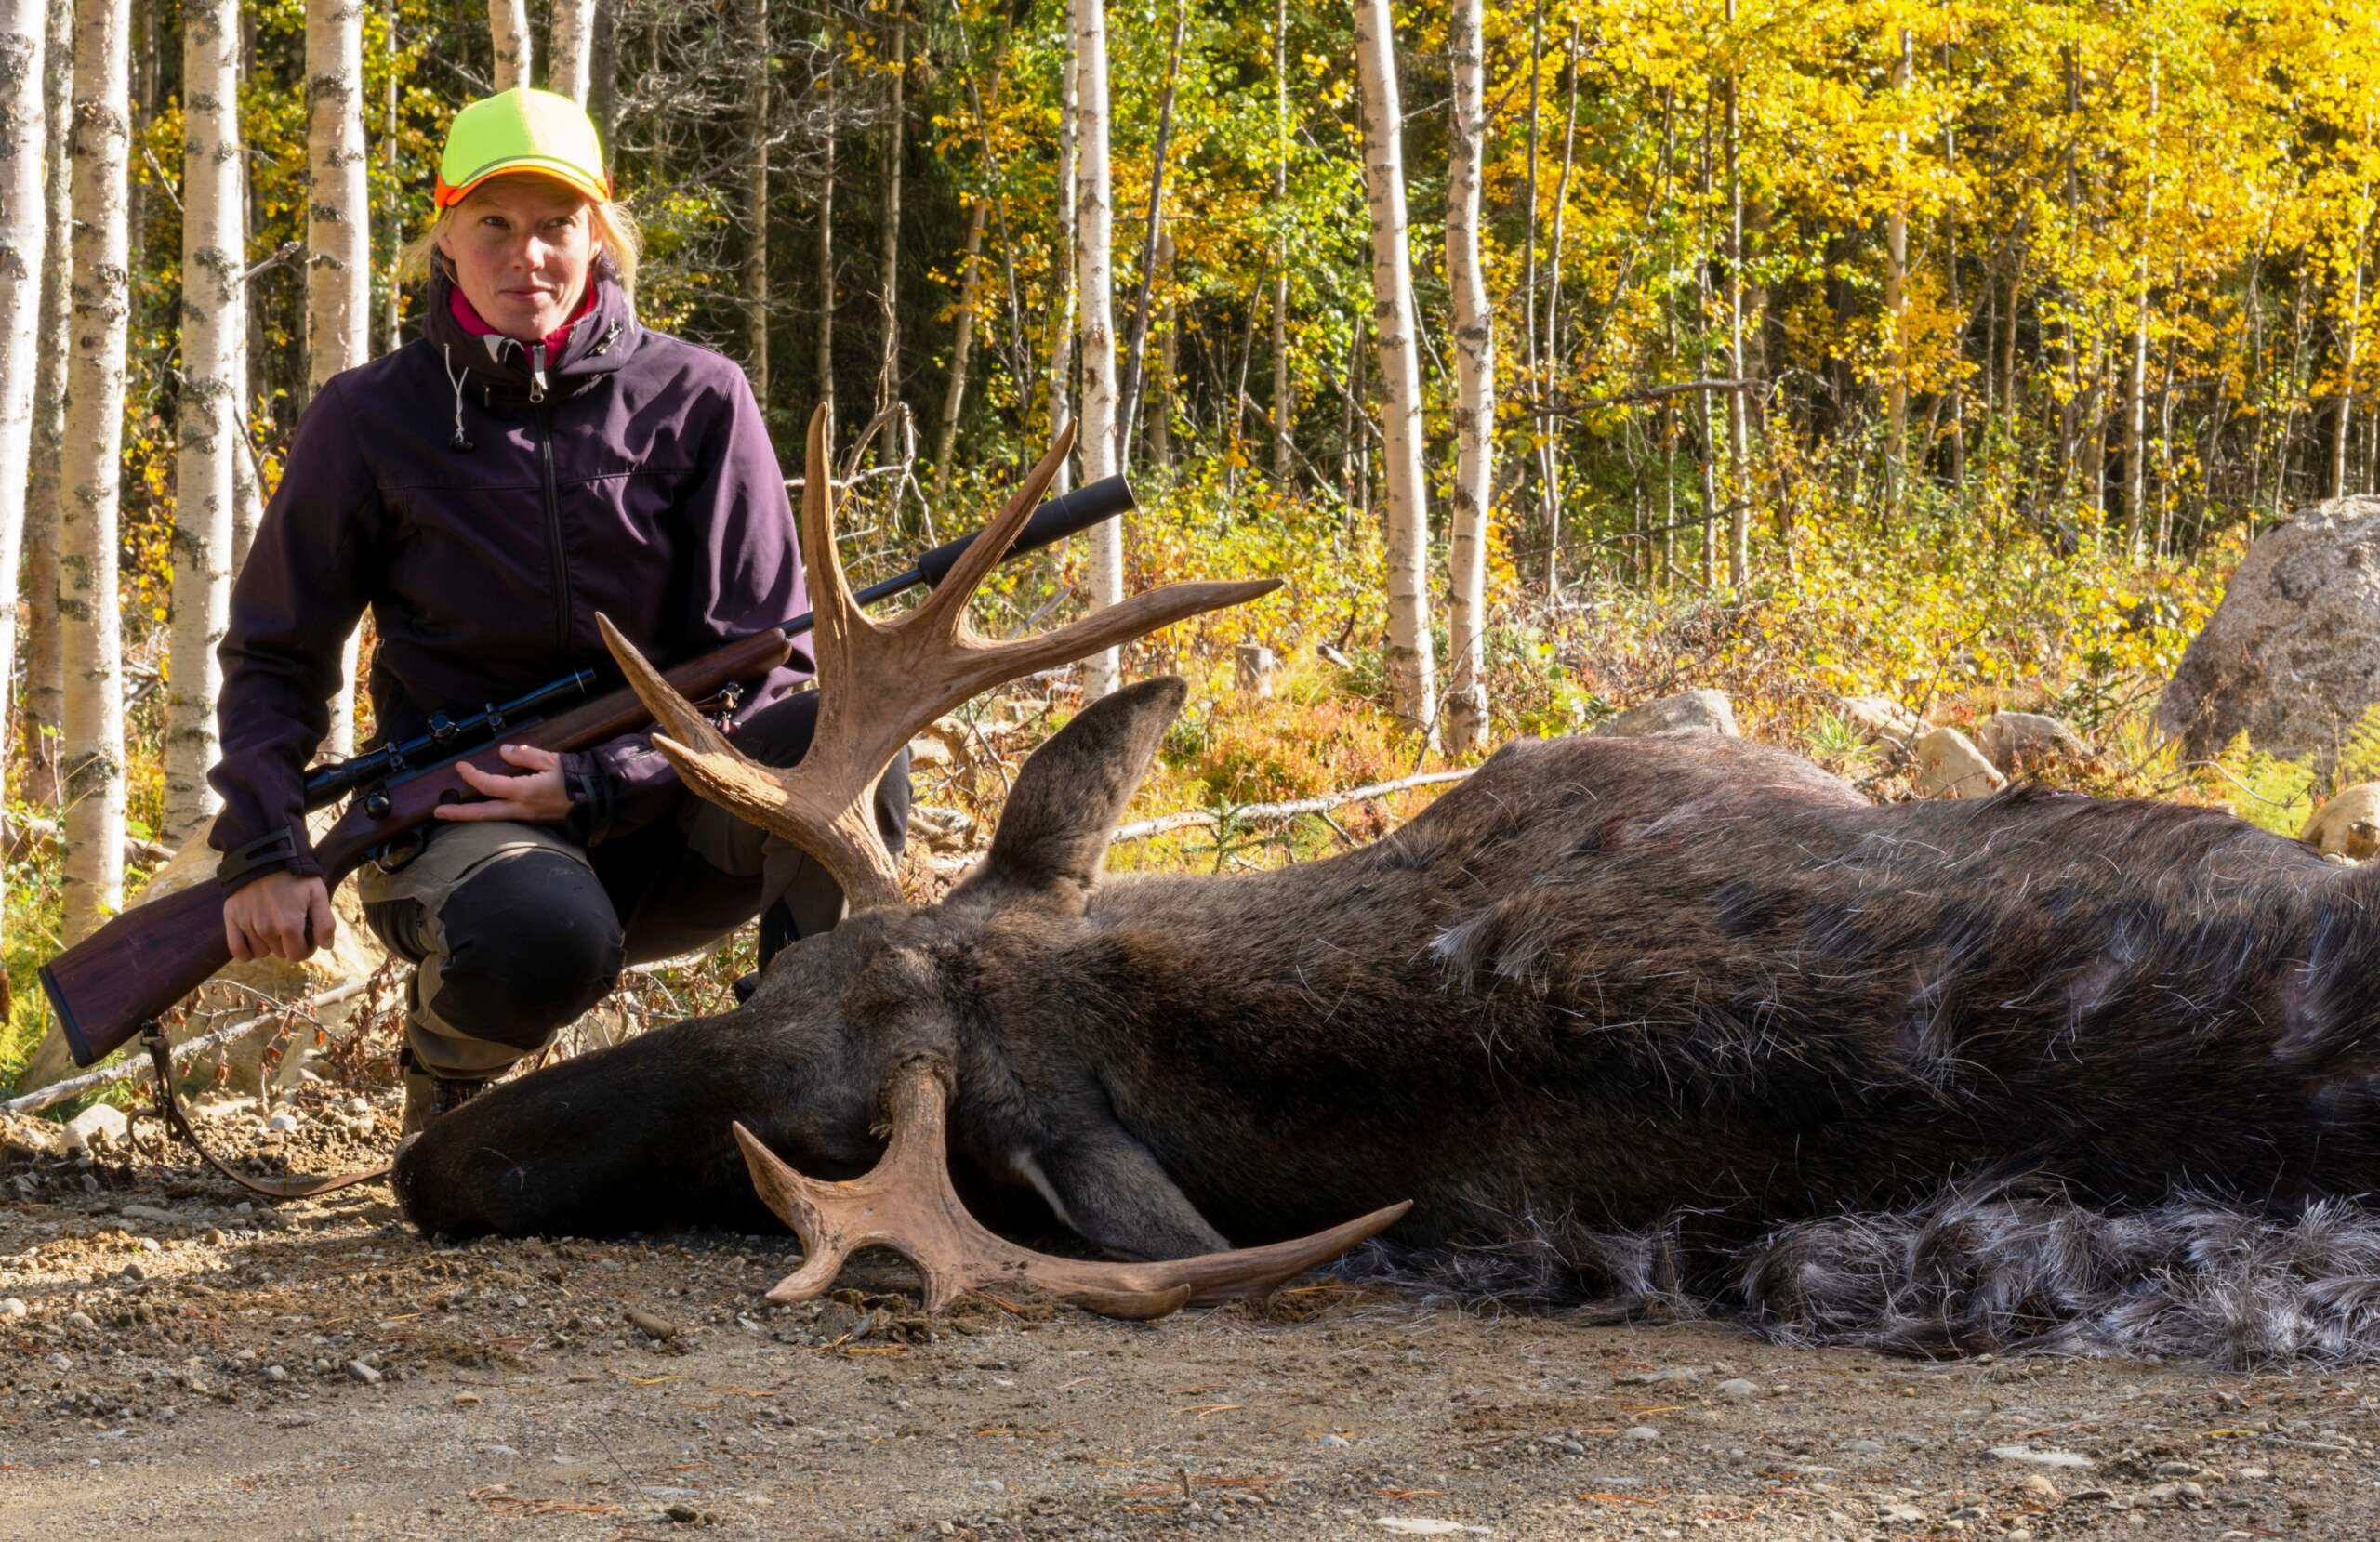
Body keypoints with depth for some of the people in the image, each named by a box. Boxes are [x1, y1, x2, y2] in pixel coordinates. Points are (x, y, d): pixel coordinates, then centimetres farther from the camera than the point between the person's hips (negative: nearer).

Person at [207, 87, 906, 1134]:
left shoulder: (696, 400, -1)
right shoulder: (371, 420, -1)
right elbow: (276, 657, 6)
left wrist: (599, 788, -17)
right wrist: (265, 851, -10)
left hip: (658, 815, 1)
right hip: (459, 816, -1)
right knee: (543, 937, -38)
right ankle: (446, 1060, -1)